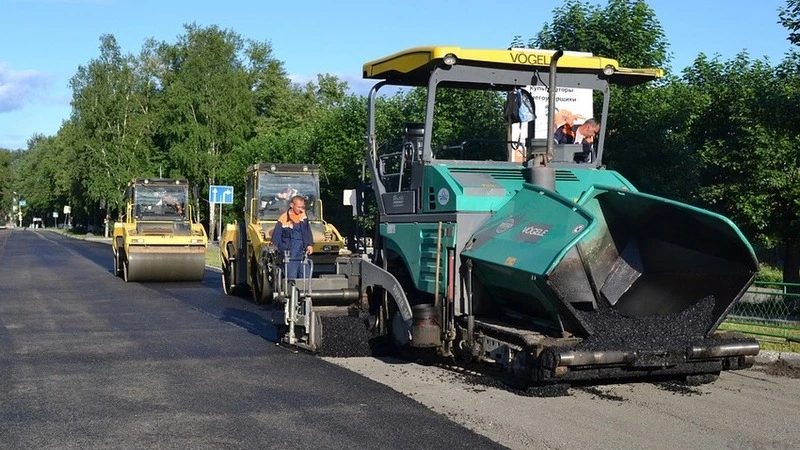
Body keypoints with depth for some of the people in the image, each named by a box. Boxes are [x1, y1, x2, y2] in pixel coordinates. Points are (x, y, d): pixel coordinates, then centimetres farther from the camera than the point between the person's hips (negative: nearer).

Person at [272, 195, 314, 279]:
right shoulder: (283, 219, -11)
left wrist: (310, 245, 2)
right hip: (290, 258, -5)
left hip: (303, 256, 5)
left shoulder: (303, 215, 5)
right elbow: (275, 239, -5)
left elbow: (308, 231, 15)